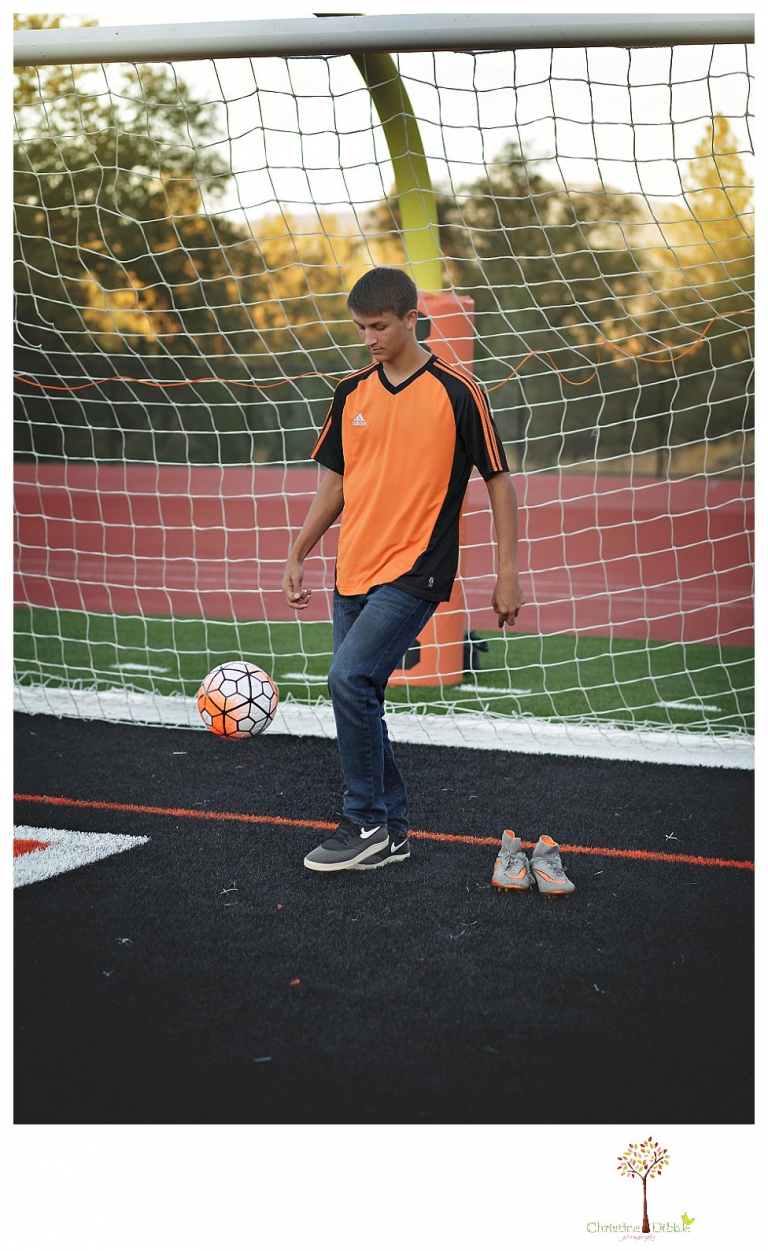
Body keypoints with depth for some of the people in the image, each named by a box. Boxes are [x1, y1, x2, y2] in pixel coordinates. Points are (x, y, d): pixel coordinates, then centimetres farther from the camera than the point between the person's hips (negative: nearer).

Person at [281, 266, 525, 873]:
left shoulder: (456, 391, -6)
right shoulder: (352, 393, 9)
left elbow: (499, 480, -3)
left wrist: (508, 572, -6)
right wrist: (298, 556, 14)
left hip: (415, 572, -6)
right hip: (354, 572, 7)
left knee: (349, 679, -19)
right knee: (358, 700, 7)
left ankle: (366, 825, -6)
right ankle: (390, 833, 20)